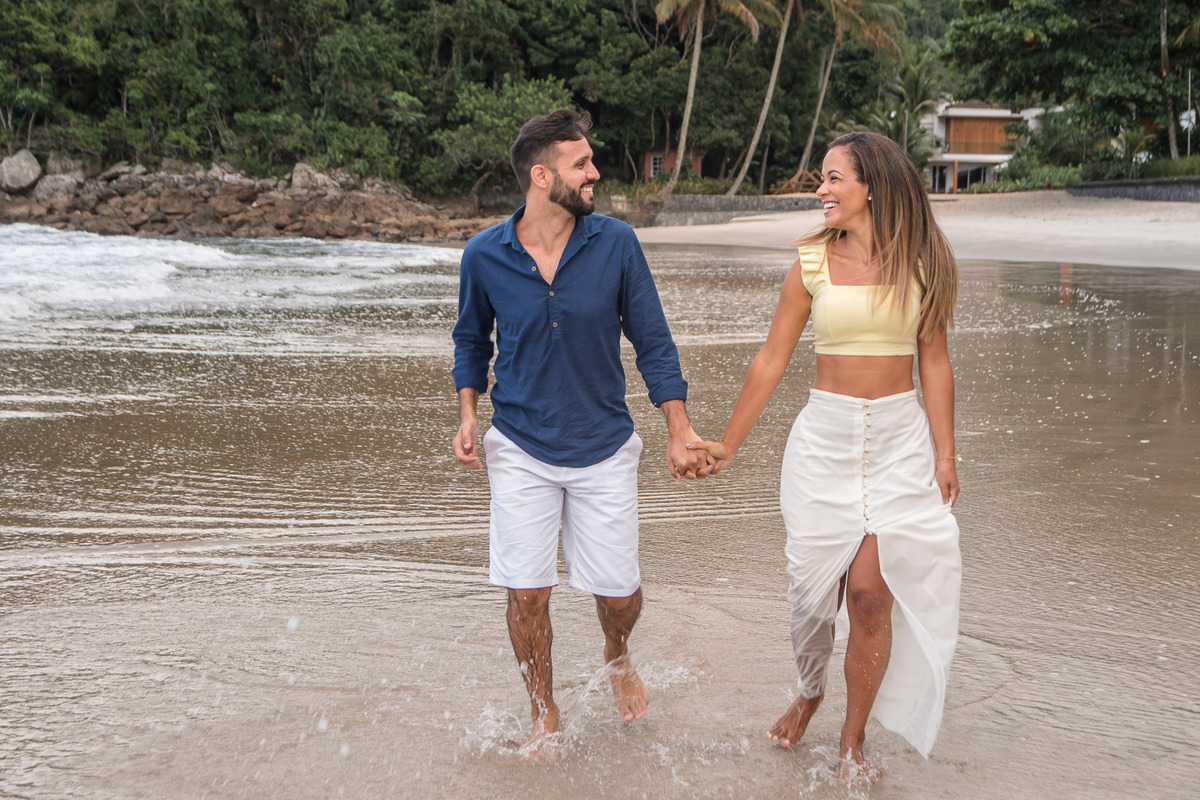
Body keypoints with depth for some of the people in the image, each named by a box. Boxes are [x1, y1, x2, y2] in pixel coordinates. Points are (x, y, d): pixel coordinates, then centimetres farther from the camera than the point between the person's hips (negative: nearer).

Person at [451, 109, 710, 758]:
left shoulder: (615, 243, -9)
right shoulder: (485, 255, -7)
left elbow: (652, 342, -1)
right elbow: (471, 341, 10)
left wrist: (679, 434, -4)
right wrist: (468, 416, -3)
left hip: (603, 446, 0)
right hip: (521, 448, 0)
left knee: (619, 593, 4)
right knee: (527, 594, -1)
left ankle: (617, 658, 40)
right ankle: (544, 715, 24)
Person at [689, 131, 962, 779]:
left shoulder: (919, 263, 1)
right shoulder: (812, 265, 1)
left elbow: (934, 362, 5)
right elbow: (772, 360, 6)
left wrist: (944, 455, 2)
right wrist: (728, 444, 8)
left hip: (900, 439, -1)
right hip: (826, 436, 1)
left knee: (871, 590, -5)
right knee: (814, 586, 4)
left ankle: (853, 741, 12)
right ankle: (810, 691, 36)